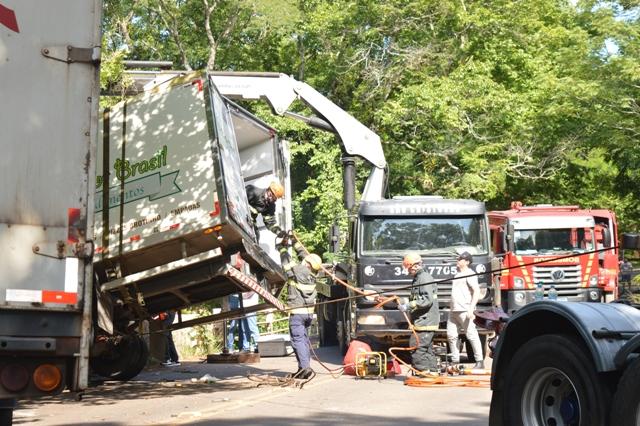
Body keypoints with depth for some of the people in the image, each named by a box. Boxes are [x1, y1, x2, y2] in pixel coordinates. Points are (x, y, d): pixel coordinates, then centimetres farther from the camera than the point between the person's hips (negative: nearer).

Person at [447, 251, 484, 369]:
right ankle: (455, 361, 15)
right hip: (453, 311, 9)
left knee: (472, 335, -7)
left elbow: (477, 291, -16)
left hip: (464, 311, -9)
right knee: (451, 335, 8)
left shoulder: (469, 274, -7)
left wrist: (471, 309, -23)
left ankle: (480, 361, -4)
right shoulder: (458, 274, 20)